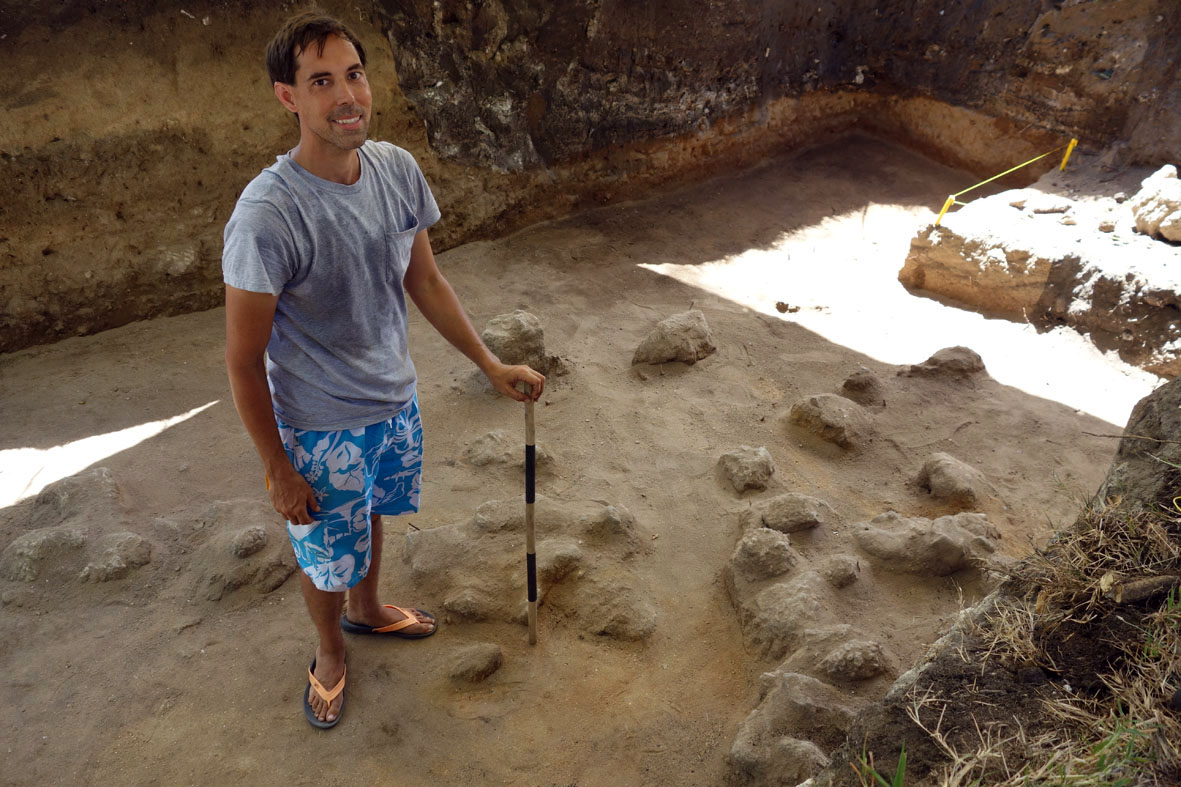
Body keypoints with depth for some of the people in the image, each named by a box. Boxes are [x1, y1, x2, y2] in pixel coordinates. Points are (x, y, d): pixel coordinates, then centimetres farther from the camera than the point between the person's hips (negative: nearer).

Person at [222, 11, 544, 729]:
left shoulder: (398, 170, -11)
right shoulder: (267, 214, -30)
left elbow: (424, 279, 3)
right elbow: (244, 360, -21)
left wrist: (492, 364, 3)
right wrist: (278, 470, -14)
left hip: (396, 400, 6)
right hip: (322, 428, -5)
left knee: (372, 515, 30)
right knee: (328, 557, 16)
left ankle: (368, 608, 60)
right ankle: (331, 653, 48)